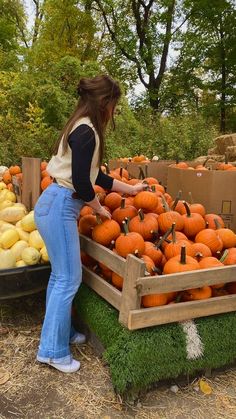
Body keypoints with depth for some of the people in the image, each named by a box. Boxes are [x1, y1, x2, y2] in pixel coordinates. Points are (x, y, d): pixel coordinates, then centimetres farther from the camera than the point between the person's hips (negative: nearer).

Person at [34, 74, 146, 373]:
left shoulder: (83, 129, 15)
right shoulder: (85, 132, -16)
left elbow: (97, 177, 22)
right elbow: (81, 183, -18)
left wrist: (131, 189, 30)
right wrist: (99, 209, -1)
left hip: (57, 206, 10)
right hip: (59, 208, -10)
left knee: (60, 275, 16)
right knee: (69, 278, -3)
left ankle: (61, 332, 30)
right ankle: (52, 350, 8)